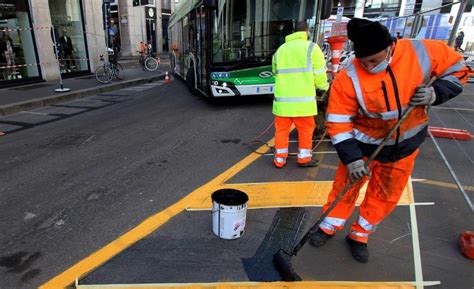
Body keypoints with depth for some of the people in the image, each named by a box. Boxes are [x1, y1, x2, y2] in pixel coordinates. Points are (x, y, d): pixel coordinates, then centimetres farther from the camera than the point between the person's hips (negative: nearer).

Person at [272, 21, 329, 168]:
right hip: (303, 100, -3)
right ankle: (304, 158, 24)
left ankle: (279, 159, 20)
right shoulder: (311, 47, -1)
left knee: (282, 129, 13)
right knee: (306, 129, 13)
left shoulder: (280, 50, 12)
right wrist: (325, 86, 17)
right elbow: (319, 75, -3)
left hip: (282, 99, 3)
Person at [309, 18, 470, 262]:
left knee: (386, 197, 13)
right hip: (363, 145, -3)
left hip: (405, 146, 3)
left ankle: (359, 236, 35)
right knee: (345, 188, 6)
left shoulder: (424, 51, -17)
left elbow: (457, 70, 0)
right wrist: (352, 158, -24)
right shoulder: (348, 79, -24)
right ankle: (329, 227, 33)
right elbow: (338, 123, -20)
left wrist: (435, 93, -19)